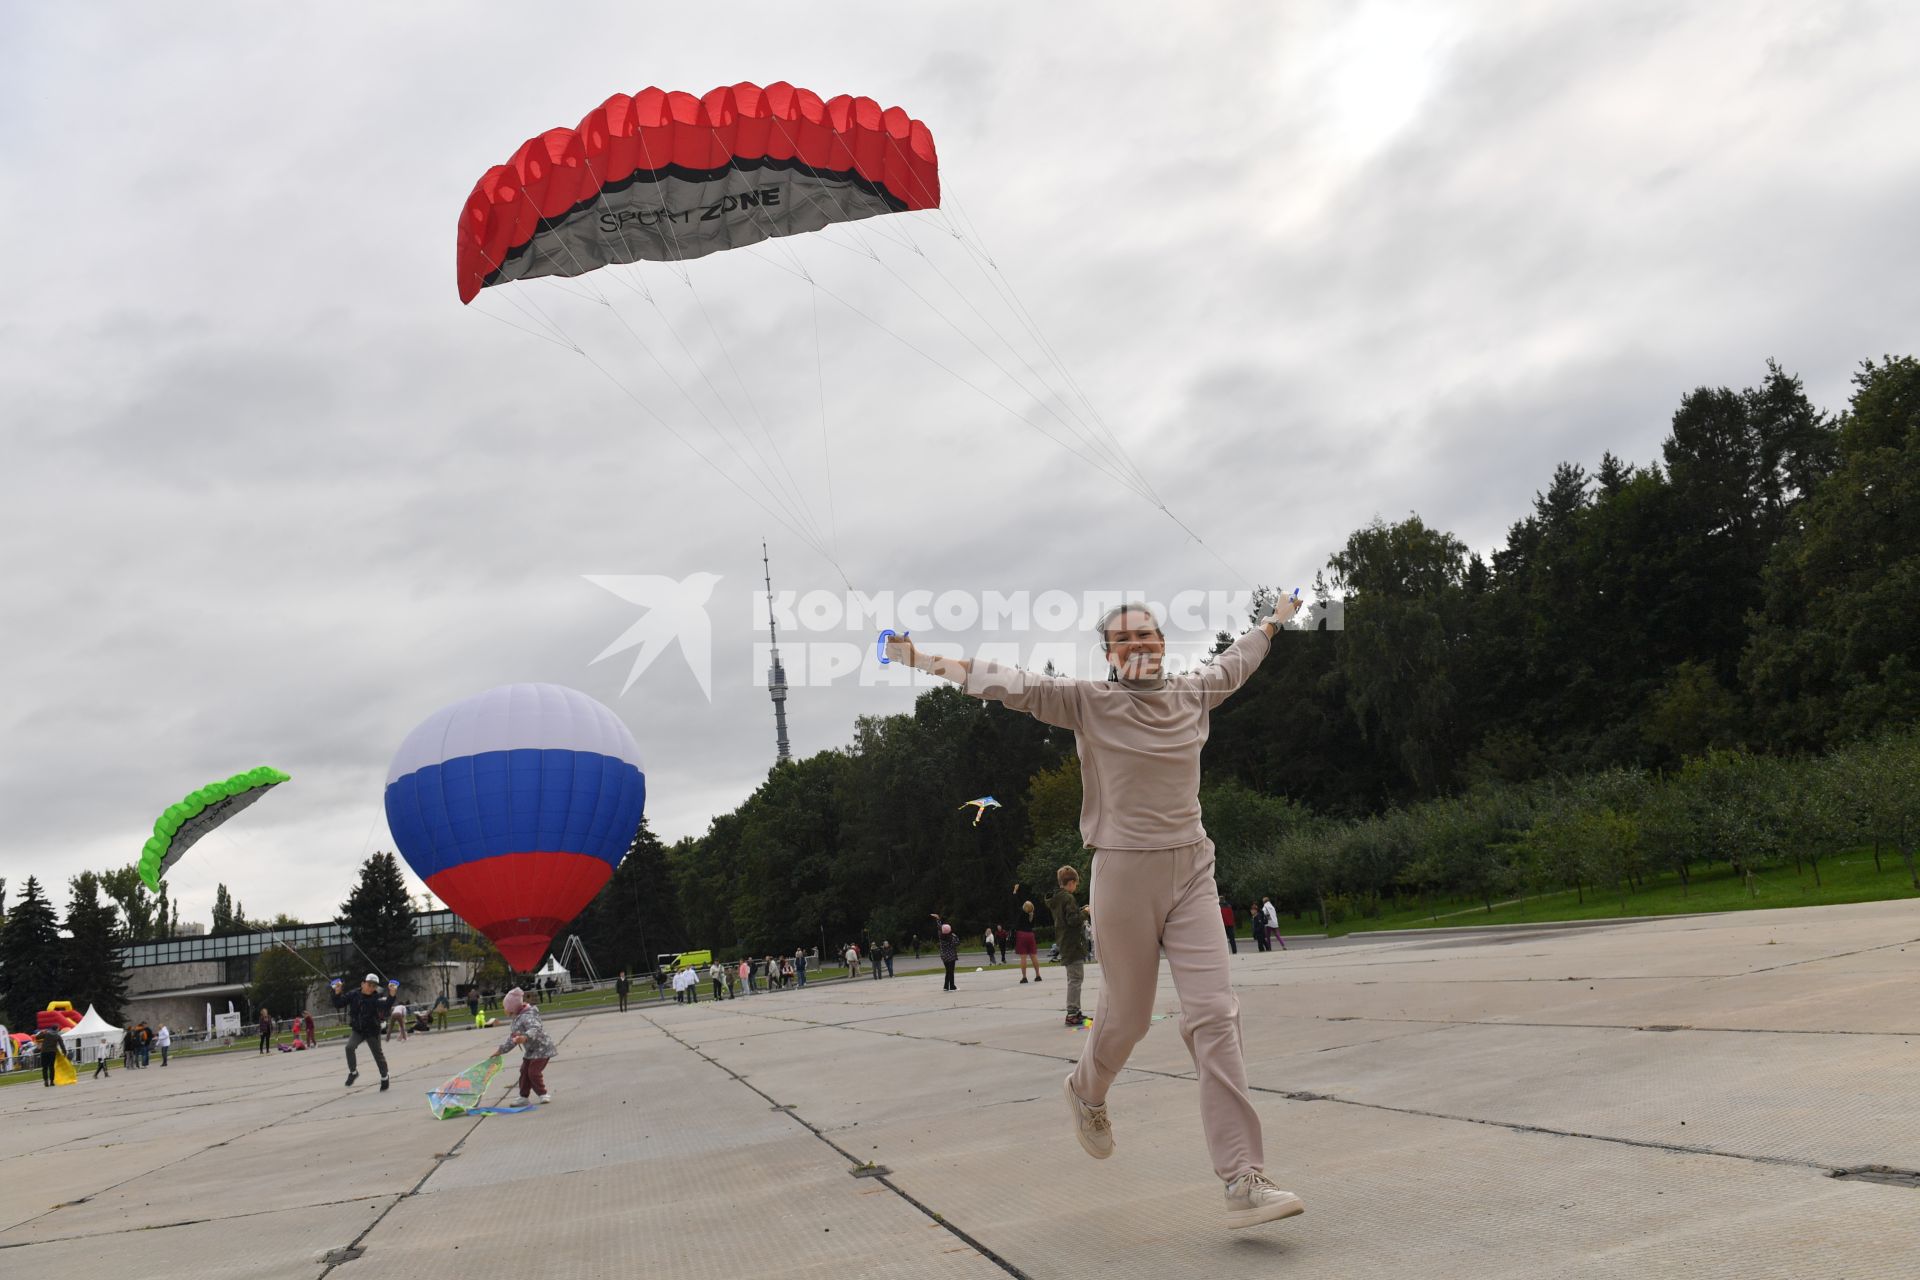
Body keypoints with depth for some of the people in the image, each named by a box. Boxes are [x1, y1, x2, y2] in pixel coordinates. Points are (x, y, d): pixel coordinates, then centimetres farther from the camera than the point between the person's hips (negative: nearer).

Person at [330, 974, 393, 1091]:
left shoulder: (378, 996, -14)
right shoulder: (353, 995, -5)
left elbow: (386, 1005, -31)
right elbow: (338, 1004, -2)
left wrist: (391, 995, -47)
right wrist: (337, 993, -19)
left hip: (372, 1031, -2)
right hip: (357, 1030, 2)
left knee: (378, 1055, 7)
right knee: (349, 1047, -25)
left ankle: (384, 1078, 29)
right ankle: (353, 1072, -3)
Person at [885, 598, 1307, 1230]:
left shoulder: (1193, 695, 9)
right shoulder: (1089, 701, -4)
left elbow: (1233, 662, 29)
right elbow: (1011, 683, -10)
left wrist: (1274, 620, 44)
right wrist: (925, 659, -16)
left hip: (1192, 871, 3)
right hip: (1125, 873, -3)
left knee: (1215, 1014, -7)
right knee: (1126, 1016, 9)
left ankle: (1244, 1183, -7)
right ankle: (1086, 1093, 45)